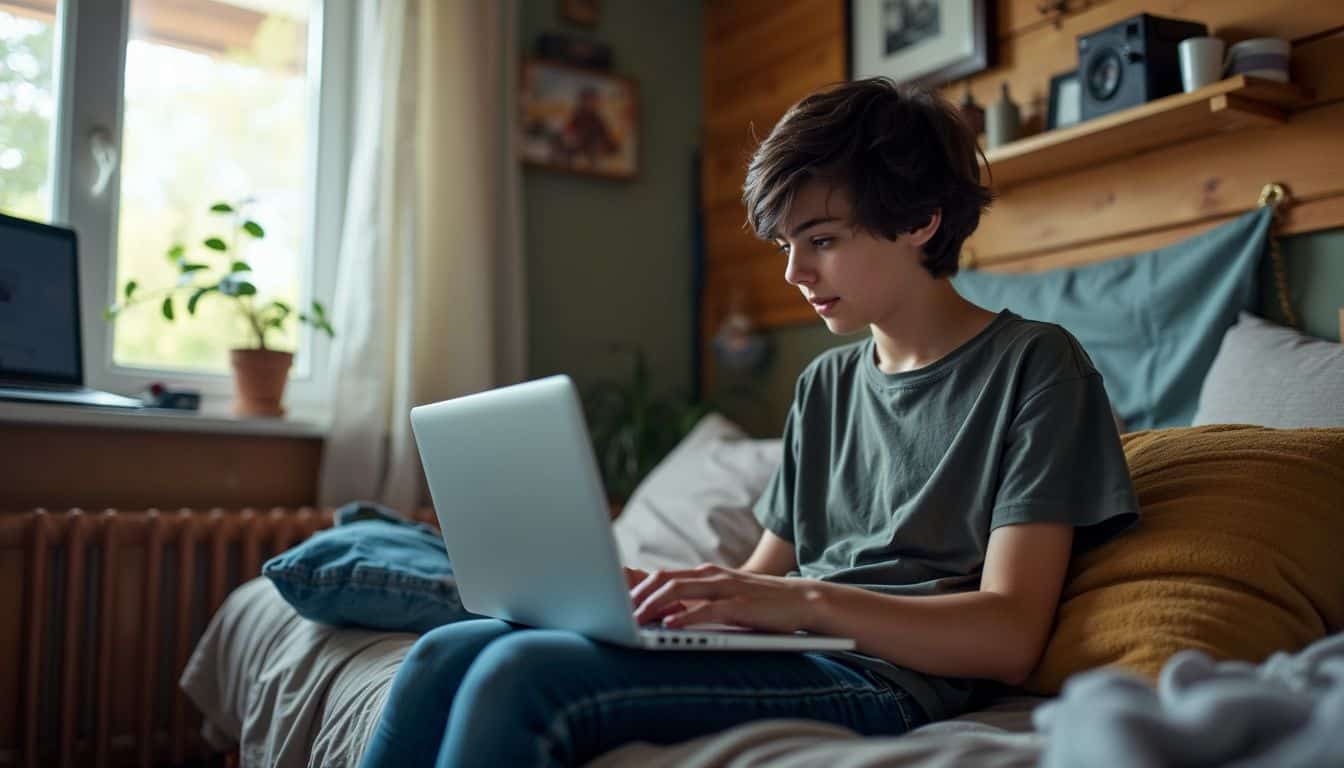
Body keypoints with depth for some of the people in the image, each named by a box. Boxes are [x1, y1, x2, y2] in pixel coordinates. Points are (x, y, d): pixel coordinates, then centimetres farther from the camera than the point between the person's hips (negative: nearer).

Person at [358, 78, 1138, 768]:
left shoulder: (1032, 363, -2)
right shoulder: (826, 385, 20)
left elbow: (1009, 638, -10)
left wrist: (807, 599, -22)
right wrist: (648, 586, -1)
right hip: (780, 655, 7)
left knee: (522, 675, -26)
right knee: (446, 656, -12)